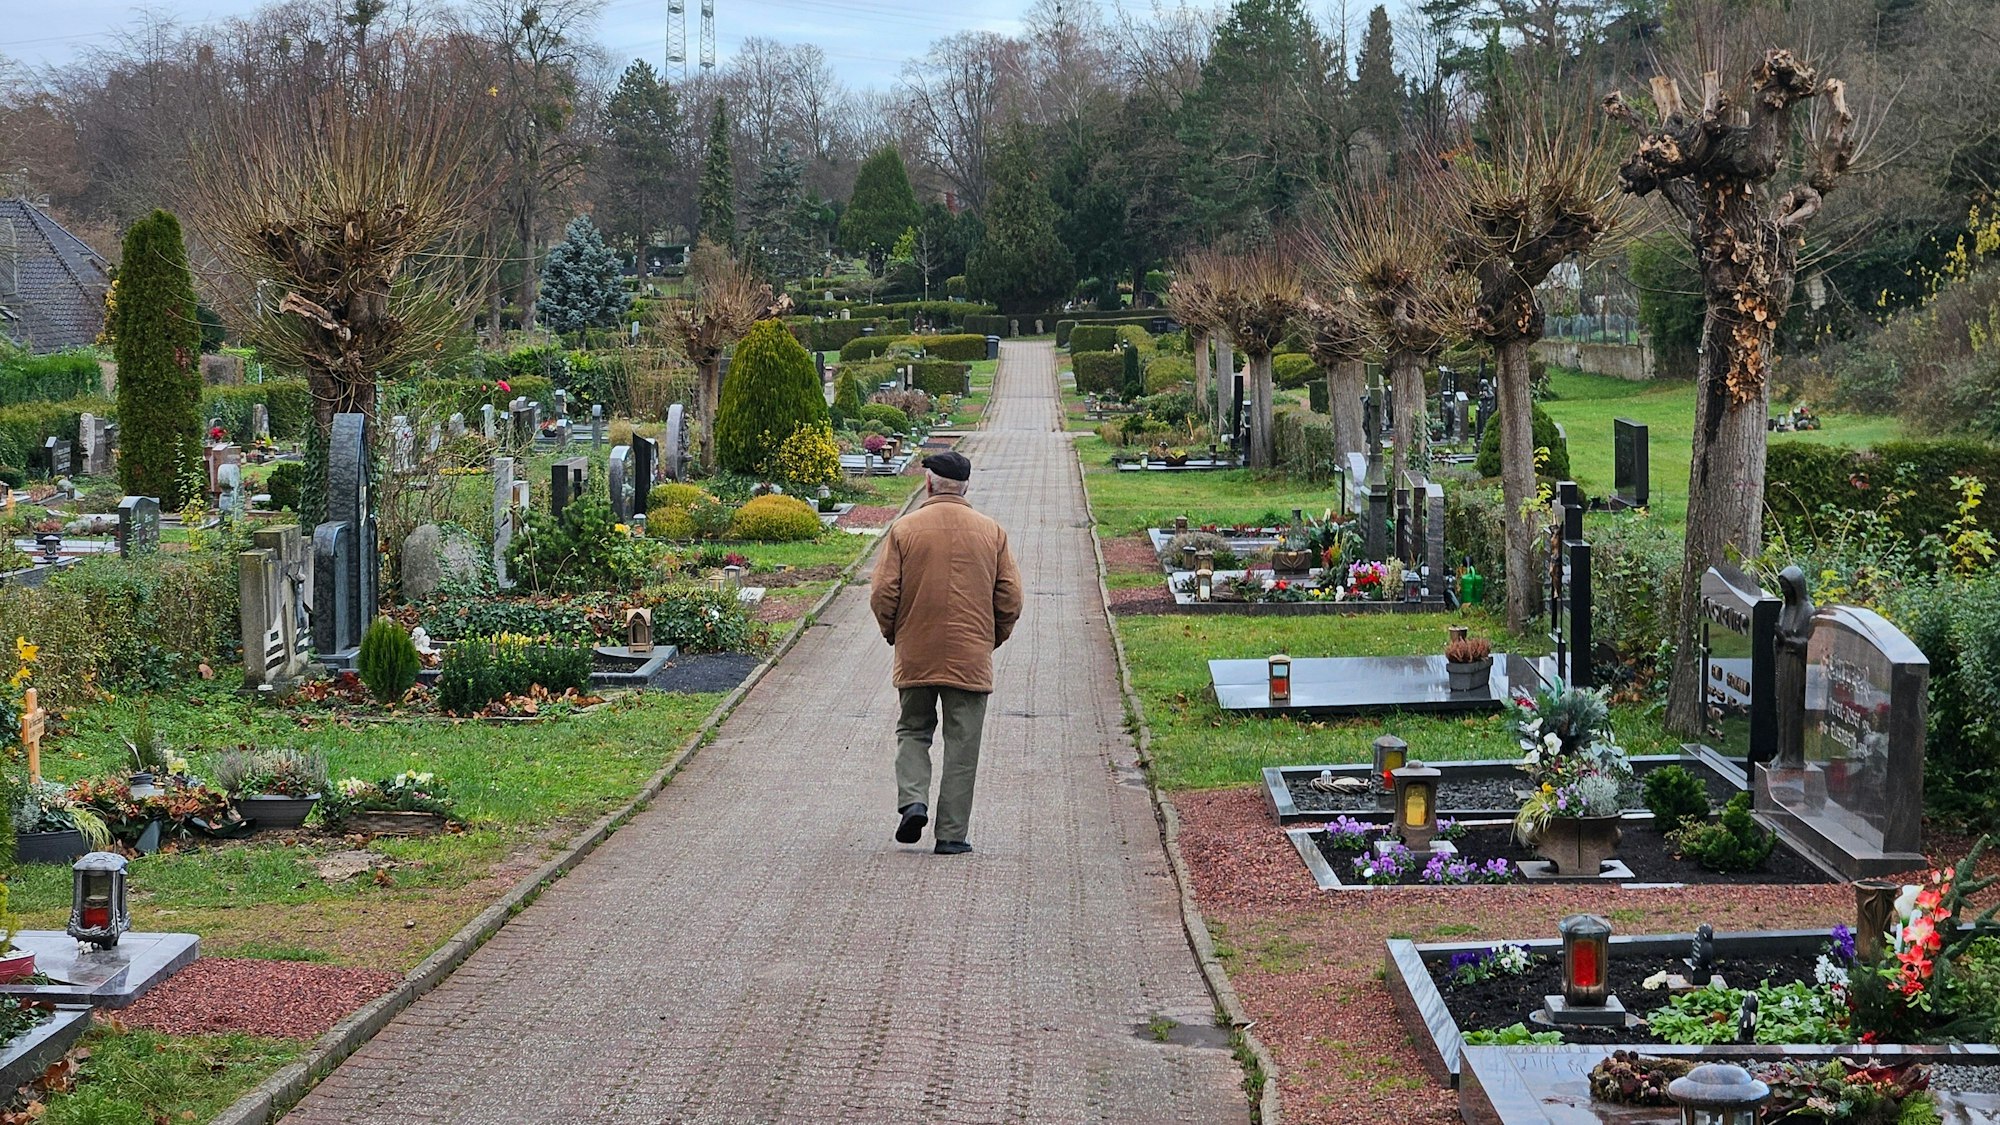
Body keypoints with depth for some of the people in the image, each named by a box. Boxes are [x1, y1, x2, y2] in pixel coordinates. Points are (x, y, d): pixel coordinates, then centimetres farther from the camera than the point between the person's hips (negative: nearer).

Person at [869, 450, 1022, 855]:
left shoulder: (904, 529, -4)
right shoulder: (991, 532, 1)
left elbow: (883, 594, -6)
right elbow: (1010, 598, 1)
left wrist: (893, 634, 11)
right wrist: (992, 639, 15)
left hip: (915, 655, 0)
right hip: (971, 659, 0)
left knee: (913, 731, 17)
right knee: (962, 745, 6)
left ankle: (913, 801, -4)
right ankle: (952, 834, 5)